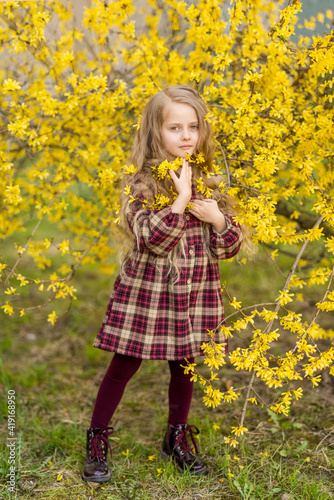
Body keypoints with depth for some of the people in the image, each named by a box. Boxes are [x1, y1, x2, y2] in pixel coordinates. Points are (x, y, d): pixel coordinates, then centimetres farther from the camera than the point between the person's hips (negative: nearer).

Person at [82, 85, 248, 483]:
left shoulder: (208, 182, 3)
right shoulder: (141, 183, -10)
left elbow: (232, 246, 5)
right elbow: (150, 240, -23)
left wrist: (216, 217, -15)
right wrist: (181, 198, -24)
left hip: (195, 294, 4)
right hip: (146, 291, -4)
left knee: (184, 367, 16)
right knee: (124, 366, 5)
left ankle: (177, 439, 36)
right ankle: (97, 442, 22)